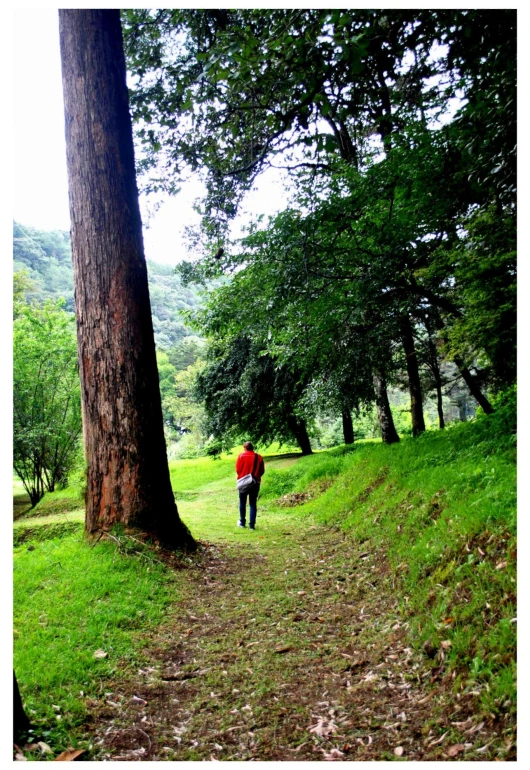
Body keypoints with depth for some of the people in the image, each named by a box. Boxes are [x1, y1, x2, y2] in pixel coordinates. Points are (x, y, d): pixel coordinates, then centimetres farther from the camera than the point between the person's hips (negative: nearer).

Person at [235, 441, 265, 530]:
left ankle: (242, 522, 22)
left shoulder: (241, 456, -9)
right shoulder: (259, 457, -4)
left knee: (242, 503, 15)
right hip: (255, 483, 1)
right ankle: (252, 524, 2)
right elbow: (262, 471, 0)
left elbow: (237, 470, -7)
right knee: (253, 504, 6)